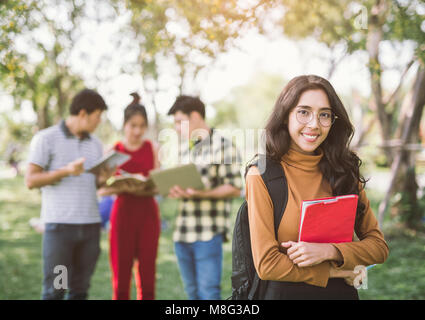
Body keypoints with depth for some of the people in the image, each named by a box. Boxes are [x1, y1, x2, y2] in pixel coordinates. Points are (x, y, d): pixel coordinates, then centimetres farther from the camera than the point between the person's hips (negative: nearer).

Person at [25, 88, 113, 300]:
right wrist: (65, 171, -18)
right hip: (59, 225, -5)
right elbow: (31, 181, -6)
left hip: (91, 224, 5)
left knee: (80, 289, 7)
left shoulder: (95, 144, 14)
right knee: (55, 290, -2)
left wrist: (104, 178, -1)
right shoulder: (46, 138, -1)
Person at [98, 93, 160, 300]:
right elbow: (101, 189, -2)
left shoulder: (152, 149, 7)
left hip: (148, 213, 1)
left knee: (147, 276, 2)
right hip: (123, 213, -1)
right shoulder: (113, 151, 2)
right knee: (121, 275, 1)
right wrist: (124, 188, -20)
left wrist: (147, 188, -14)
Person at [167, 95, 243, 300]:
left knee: (208, 292, -7)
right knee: (192, 292, 14)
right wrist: (175, 190, 2)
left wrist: (202, 194, -23)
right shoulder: (184, 148, 16)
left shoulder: (222, 145, -7)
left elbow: (235, 188, -11)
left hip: (209, 234, -7)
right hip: (182, 233, 8)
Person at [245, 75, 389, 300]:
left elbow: (379, 246, -1)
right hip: (286, 291, -3)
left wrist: (329, 251, -17)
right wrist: (336, 271, -11)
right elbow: (266, 264, -15)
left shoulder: (344, 171, -1)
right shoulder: (262, 176, -13)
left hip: (342, 292, 3)